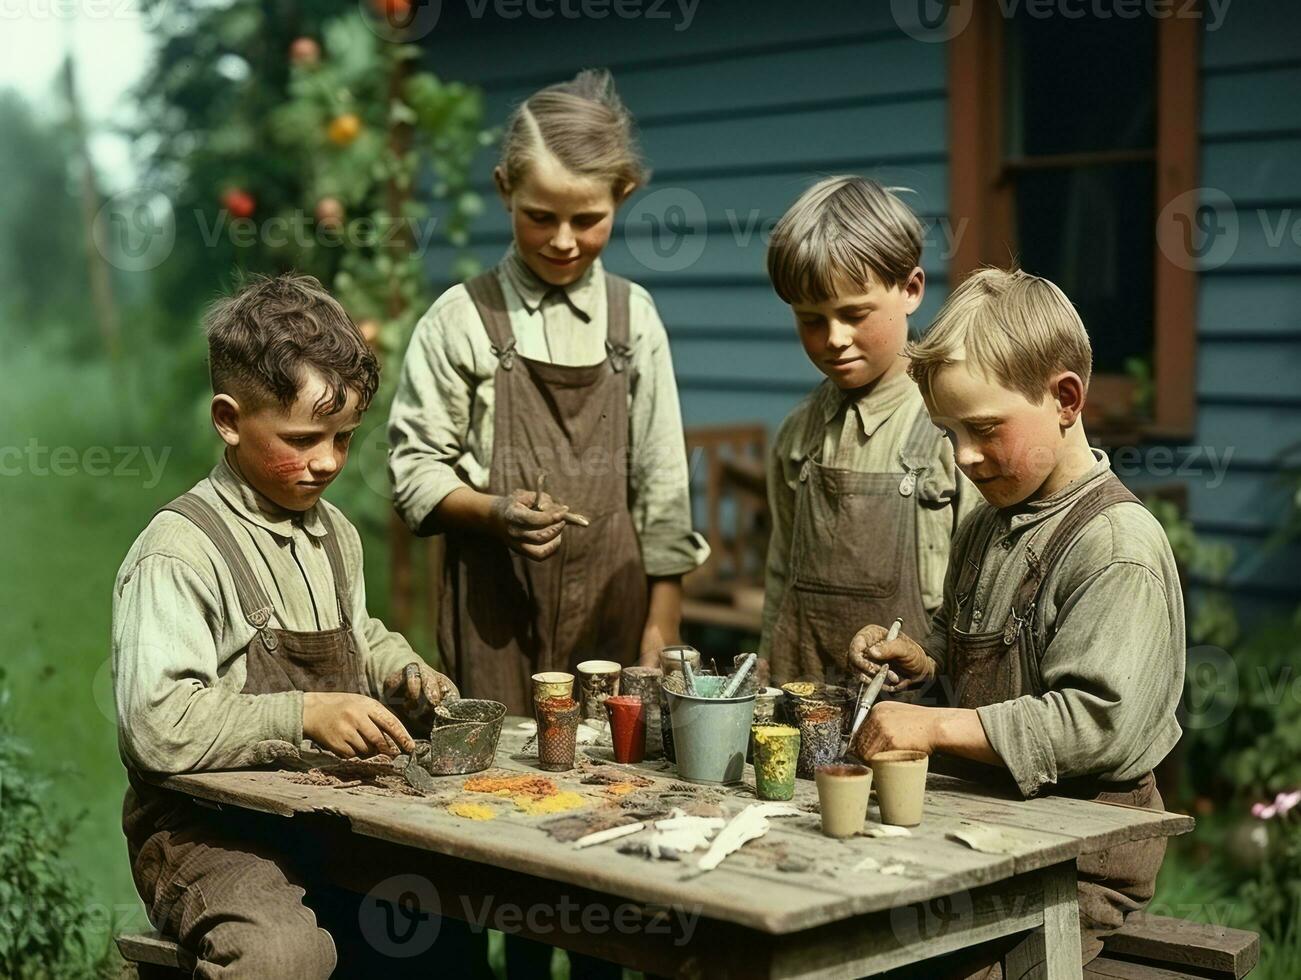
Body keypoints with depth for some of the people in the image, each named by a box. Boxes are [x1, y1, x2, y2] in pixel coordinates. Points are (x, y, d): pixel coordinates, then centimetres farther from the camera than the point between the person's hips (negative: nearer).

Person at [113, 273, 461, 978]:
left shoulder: (334, 534, 14)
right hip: (209, 830, -7)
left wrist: (402, 673, 13)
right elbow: (159, 725, -23)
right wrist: (304, 714, -28)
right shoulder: (178, 553, -13)